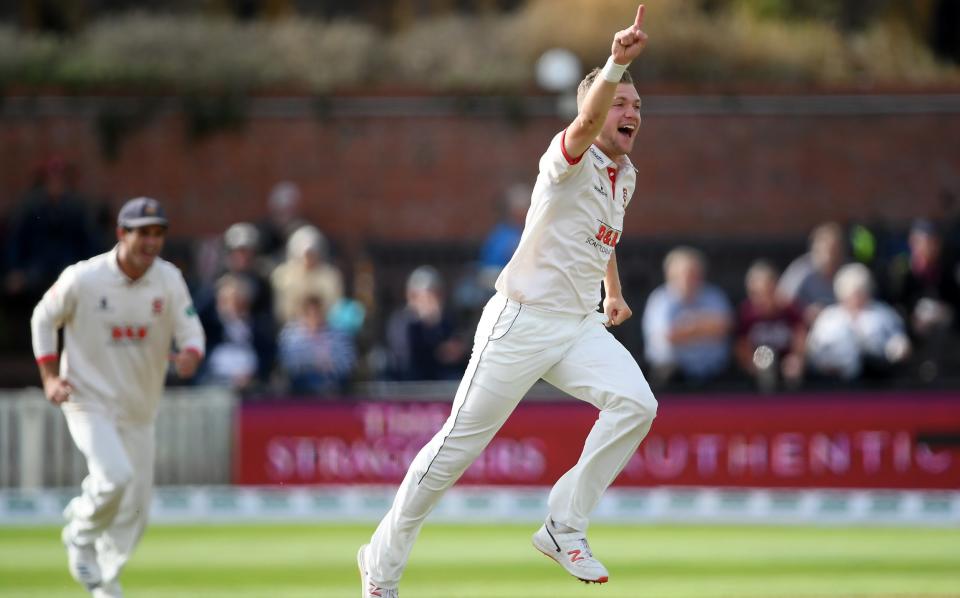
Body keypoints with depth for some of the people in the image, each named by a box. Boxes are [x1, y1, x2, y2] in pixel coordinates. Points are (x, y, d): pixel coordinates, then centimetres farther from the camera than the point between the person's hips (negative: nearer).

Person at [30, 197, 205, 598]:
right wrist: (49, 376, -9)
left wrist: (190, 355, -31)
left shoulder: (168, 280, -6)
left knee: (135, 508, 7)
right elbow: (44, 319, 0)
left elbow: (191, 331, -8)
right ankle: (81, 531, 5)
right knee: (115, 475, -26)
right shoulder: (82, 278, -15)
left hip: (139, 410, 4)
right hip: (89, 402, -4)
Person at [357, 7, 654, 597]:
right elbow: (587, 121, -38)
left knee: (635, 403, -20)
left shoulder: (625, 175, 11)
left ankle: (564, 527, -10)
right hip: (522, 321, -7)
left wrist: (615, 293, 29)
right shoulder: (571, 160, -14)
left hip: (580, 327, 7)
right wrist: (616, 63, -54)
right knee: (459, 445, -3)